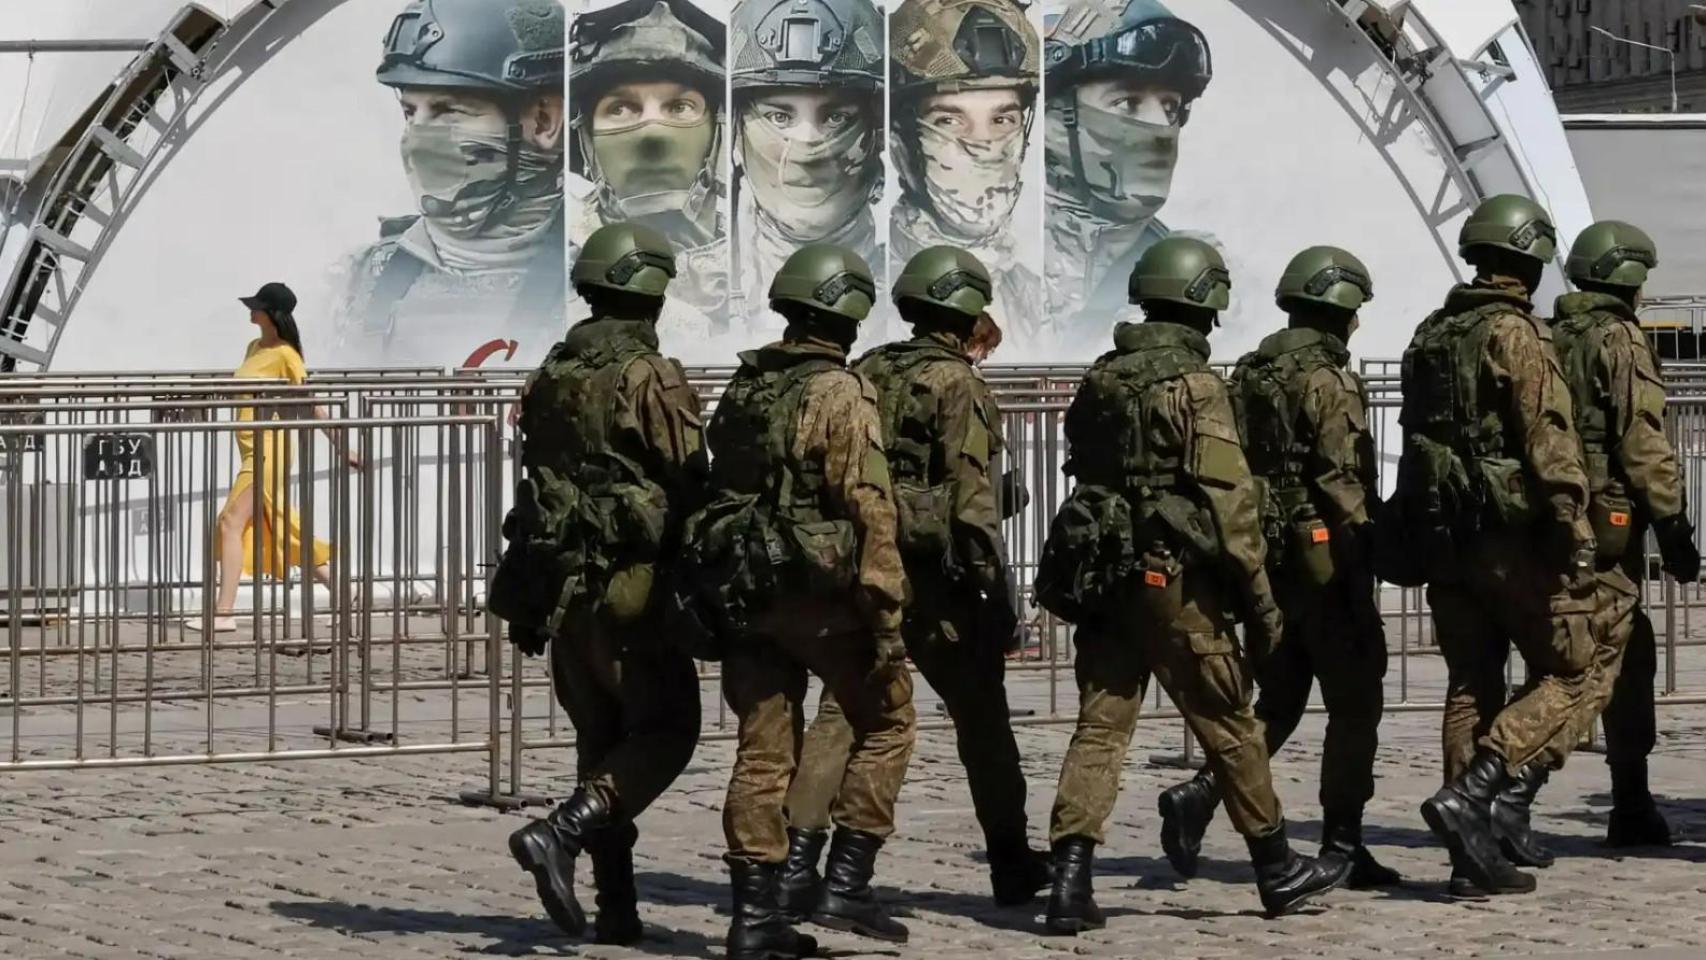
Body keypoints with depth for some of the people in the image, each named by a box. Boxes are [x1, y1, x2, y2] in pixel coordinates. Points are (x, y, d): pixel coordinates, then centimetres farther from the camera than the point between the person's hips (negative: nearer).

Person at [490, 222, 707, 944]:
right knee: (665, 730, 2)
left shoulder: (550, 378, 9)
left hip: (562, 582, 7)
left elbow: (534, 484, 13)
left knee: (601, 739, 13)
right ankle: (561, 832, -18)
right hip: (633, 585, -7)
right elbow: (690, 484, -13)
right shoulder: (650, 379, -13)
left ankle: (616, 906, 11)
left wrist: (528, 600, 19)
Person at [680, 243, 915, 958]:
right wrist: (886, 614, -16)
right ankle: (845, 885, 2)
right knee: (885, 722, 9)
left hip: (743, 595, 6)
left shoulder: (741, 388, 11)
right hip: (820, 590, -6)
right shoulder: (841, 394, -11)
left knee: (762, 751, 8)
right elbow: (869, 509, -17)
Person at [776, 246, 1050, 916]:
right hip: (934, 580, -4)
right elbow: (973, 500, -13)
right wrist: (998, 594, -11)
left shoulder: (864, 375, 10)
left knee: (841, 712, 1)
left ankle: (798, 855, -13)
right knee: (981, 717, 10)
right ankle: (1011, 862, 20)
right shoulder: (957, 385, -8)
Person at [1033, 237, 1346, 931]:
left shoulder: (1100, 381, 10)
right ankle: (1277, 870, 18)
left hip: (1101, 576, 6)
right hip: (1174, 575, -6)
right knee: (1228, 724, 6)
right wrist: (1260, 599, -9)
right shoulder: (1195, 385, -11)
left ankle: (1070, 880, -7)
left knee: (1100, 725, 3)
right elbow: (1228, 501, -14)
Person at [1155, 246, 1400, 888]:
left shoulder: (1248, 375, 12)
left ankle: (1199, 795, -4)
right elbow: (1342, 480, -18)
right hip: (1323, 554, -8)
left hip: (1266, 558, 8)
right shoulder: (1328, 381, -12)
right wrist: (1364, 558, -15)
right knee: (1353, 703, 3)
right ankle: (1341, 844, 5)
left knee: (1278, 701, 14)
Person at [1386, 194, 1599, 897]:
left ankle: (1474, 855, 9)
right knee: (1566, 676, 2)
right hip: (1514, 536, -7)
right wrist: (1575, 538, -17)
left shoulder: (1429, 337, 13)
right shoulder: (1517, 335, -11)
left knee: (1470, 686, 10)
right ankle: (1469, 797, -14)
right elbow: (1550, 444, -17)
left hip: (1444, 539, 7)